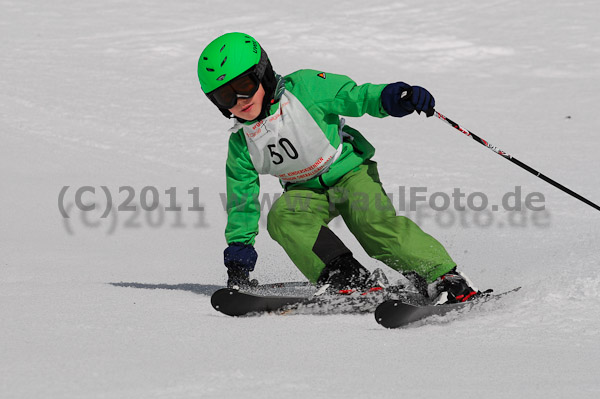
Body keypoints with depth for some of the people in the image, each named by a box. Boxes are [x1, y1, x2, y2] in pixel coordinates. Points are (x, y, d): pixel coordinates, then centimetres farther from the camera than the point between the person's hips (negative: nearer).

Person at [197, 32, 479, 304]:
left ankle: (443, 278, -27)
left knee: (373, 221, -29)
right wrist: (239, 251, 4)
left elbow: (356, 97, -14)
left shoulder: (303, 88, -16)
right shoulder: (241, 145, -4)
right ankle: (345, 278, -32)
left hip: (349, 171, -4)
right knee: (282, 218, -27)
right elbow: (242, 201, 6)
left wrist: (391, 97, -35)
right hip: (306, 192, 4)